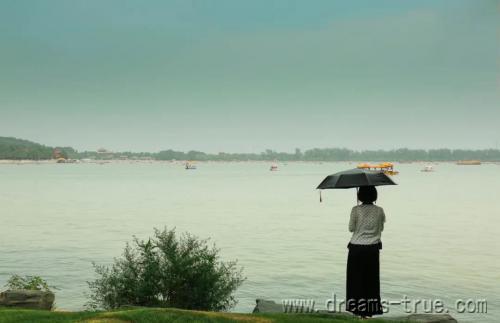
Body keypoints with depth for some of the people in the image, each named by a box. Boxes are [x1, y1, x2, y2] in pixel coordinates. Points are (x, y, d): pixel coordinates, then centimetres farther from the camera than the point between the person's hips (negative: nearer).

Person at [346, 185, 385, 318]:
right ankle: (370, 310, 16)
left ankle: (357, 308, 11)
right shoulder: (379, 210, -3)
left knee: (356, 278, 10)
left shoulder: (356, 210, -11)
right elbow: (381, 228, 9)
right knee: (371, 279, 13)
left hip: (356, 249, -2)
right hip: (373, 249, 2)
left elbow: (351, 228, -3)